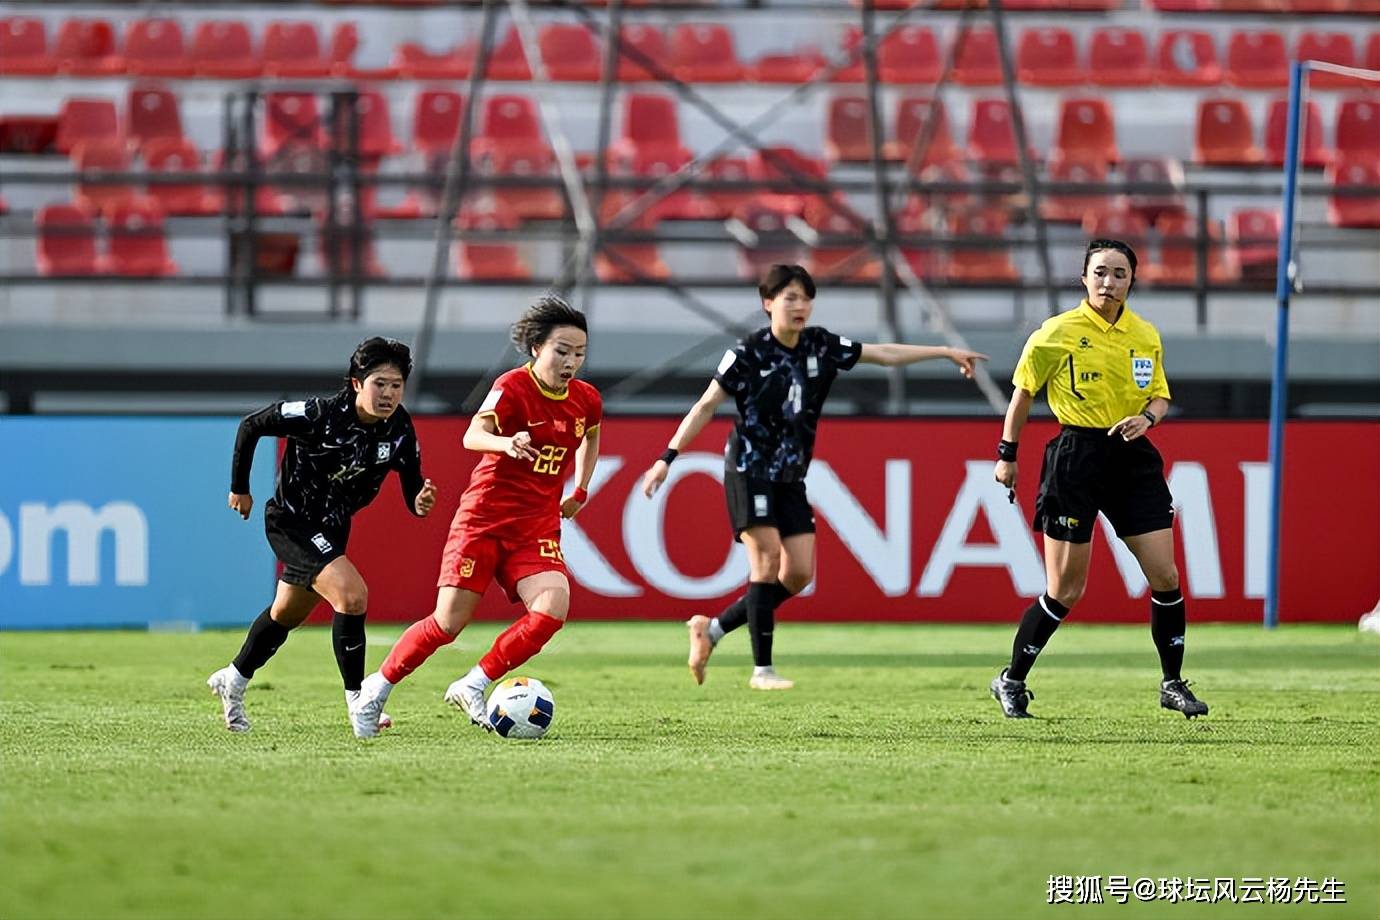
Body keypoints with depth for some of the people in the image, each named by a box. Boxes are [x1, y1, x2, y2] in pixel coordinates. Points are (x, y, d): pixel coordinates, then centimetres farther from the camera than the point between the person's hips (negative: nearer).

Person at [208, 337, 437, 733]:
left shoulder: (399, 432, -14)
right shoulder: (321, 415, -28)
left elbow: (412, 490, -10)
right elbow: (250, 426, -16)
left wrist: (421, 503, -35)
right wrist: (239, 488, -7)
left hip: (332, 528, 7)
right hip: (290, 520, -7)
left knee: (287, 613, 24)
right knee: (351, 594, -25)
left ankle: (233, 679, 47)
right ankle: (355, 697, -13)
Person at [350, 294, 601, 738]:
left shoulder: (586, 400, 4)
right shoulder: (514, 387, -14)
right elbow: (472, 436, -30)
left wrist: (580, 492, 25)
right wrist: (506, 444, -50)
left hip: (537, 527, 5)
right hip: (483, 518, -5)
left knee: (553, 606, -21)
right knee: (449, 622, -6)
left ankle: (473, 686, -8)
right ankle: (378, 688, 17)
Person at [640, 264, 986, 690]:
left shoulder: (820, 346, 3)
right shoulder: (749, 352, -12)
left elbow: (885, 354, 11)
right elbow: (707, 405, -9)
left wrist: (946, 353, 11)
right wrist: (668, 457, -15)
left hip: (791, 477, 6)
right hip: (750, 469, -6)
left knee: (799, 573, -1)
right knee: (767, 558, -14)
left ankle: (712, 629, 13)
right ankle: (762, 669, -9)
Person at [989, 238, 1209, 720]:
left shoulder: (1147, 336, 6)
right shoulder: (1057, 333, -6)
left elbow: (1160, 396, 16)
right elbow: (1023, 391, 4)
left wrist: (1147, 417, -7)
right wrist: (1007, 454, 5)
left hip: (1133, 456, 4)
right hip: (1075, 458, -4)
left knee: (1165, 577, -2)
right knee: (1064, 591, -3)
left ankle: (1173, 684, 14)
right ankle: (1011, 682, 14)